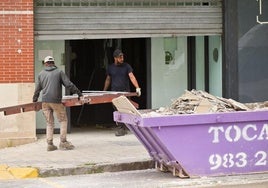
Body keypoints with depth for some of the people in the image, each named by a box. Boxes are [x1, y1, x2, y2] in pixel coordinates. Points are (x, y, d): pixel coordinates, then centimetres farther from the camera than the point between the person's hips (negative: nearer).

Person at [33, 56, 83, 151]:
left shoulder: (41, 74, 14)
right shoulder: (59, 72, 4)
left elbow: (37, 89, 17)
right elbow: (69, 85, -2)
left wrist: (34, 101, 30)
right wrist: (80, 94, 1)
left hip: (45, 101, 4)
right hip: (56, 101, -4)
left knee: (49, 123, 10)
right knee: (63, 121, 7)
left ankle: (50, 144, 6)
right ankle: (63, 142, 2)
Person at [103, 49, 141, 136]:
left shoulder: (126, 66, 1)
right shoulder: (110, 67, 8)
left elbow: (132, 77, -10)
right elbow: (108, 80, 18)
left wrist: (137, 87, -23)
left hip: (125, 92, -2)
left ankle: (121, 129, -4)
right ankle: (123, 129, 6)